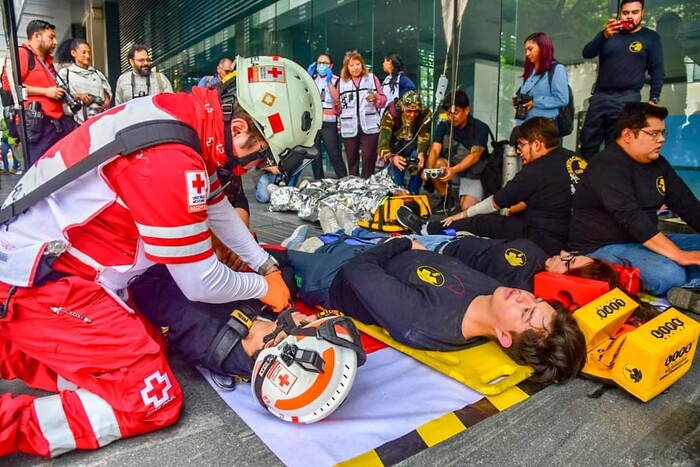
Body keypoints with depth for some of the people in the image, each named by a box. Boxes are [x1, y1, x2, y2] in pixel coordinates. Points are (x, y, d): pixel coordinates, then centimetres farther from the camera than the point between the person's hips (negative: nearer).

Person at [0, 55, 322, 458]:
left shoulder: (192, 118, -1)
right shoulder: (169, 159, -30)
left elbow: (217, 208, 15)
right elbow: (201, 284, -19)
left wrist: (267, 265, 16)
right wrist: (263, 286, -1)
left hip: (66, 259, 10)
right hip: (35, 282, -10)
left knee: (150, 345, 13)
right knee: (153, 398, -10)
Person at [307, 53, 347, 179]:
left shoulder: (336, 80, 3)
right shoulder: (312, 78, 15)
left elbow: (337, 99, -10)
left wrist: (329, 81, -13)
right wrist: (308, 77, -4)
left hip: (328, 123, -4)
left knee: (334, 154, -8)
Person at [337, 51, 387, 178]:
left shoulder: (372, 78, 9)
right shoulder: (342, 82, 12)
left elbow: (383, 100, 6)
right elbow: (338, 107, 12)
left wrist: (375, 98, -14)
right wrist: (336, 103, -9)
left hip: (369, 127, -2)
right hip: (349, 128, 2)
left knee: (369, 159, -2)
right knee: (352, 160, 8)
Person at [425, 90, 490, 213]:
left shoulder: (480, 128, -15)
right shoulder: (443, 126, -6)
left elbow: (474, 156, -26)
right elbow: (434, 150, -17)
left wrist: (453, 170, -43)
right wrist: (429, 169, -39)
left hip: (473, 174, -3)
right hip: (450, 167, 4)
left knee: (467, 208, -24)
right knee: (435, 164, -28)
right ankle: (446, 200, -6)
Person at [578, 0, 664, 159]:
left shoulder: (651, 37, 6)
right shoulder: (609, 33, 12)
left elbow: (657, 71, 4)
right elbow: (587, 53, -4)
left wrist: (653, 99, -5)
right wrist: (604, 36, -21)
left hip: (627, 99, -2)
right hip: (600, 96, 3)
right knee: (587, 146, 5)